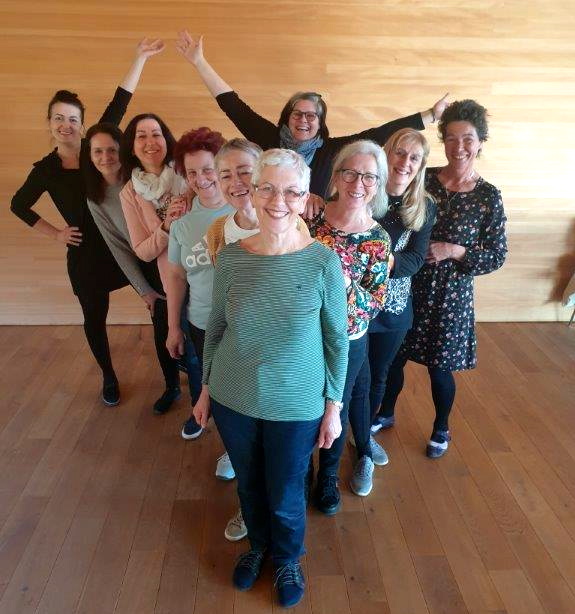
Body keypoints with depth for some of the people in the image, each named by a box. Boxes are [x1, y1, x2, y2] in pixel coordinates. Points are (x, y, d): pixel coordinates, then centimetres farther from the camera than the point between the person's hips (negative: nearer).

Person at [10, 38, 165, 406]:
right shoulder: (46, 169, -1)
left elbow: (119, 104, -8)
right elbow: (19, 205, 14)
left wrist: (141, 58, -11)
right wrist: (55, 234, 5)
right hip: (86, 253, 1)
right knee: (95, 318, 12)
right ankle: (109, 378, 35)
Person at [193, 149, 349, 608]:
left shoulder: (323, 262, -16)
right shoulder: (231, 257, -9)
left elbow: (337, 339, -7)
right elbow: (216, 327, 2)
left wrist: (334, 406, -3)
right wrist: (206, 390, 8)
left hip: (296, 405, -2)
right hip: (233, 399, 3)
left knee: (285, 496, 16)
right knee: (249, 484, 24)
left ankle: (287, 560, 50)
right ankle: (258, 545, 56)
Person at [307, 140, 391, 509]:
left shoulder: (378, 239, -11)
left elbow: (375, 303, -10)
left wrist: (344, 284, -27)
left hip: (346, 341, -1)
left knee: (336, 408, 16)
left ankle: (328, 476, 45)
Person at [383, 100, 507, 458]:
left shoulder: (488, 197, -6)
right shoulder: (422, 179, -3)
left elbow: (497, 257, -5)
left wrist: (455, 251, -18)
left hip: (450, 295, -2)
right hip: (406, 288, 2)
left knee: (439, 367, 11)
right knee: (392, 357, 13)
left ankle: (441, 429, 39)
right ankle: (386, 413, 42)